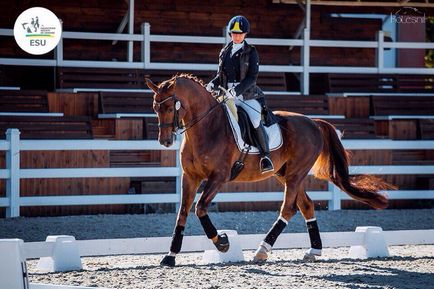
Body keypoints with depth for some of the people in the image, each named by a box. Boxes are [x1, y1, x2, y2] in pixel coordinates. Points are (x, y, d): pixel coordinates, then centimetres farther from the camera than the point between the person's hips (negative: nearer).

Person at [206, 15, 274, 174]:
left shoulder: (251, 52, -1)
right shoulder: (225, 52, 13)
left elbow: (252, 78, -9)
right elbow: (220, 75, 20)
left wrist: (236, 90, -23)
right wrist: (212, 84, -3)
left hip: (248, 96, -4)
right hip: (228, 96, 4)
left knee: (256, 122, -26)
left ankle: (265, 156, -13)